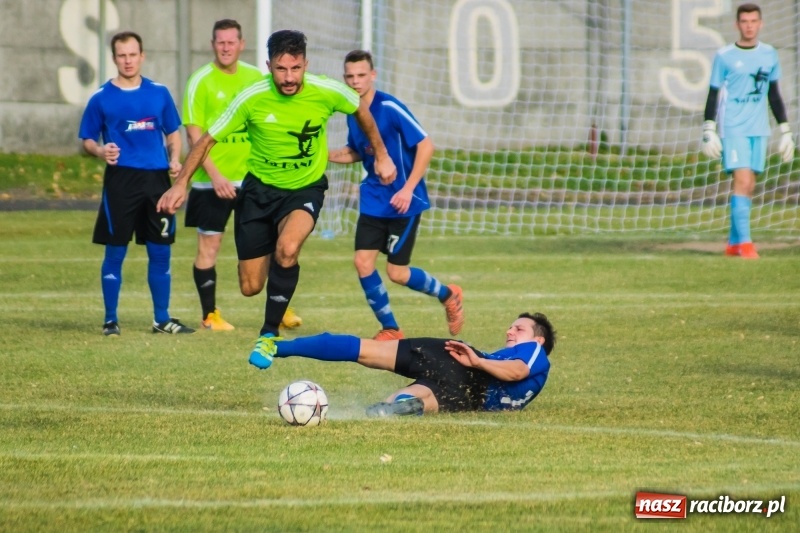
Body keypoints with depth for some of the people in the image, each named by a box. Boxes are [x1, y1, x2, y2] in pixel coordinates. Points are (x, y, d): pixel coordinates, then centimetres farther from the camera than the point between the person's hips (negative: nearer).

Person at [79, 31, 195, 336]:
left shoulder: (159, 93, 8)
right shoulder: (101, 98, 1)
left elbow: (173, 132, 16)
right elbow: (87, 139, 6)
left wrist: (175, 159, -1)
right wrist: (100, 151, -15)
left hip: (156, 178, 3)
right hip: (120, 180, -3)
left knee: (160, 252, 6)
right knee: (115, 252, -1)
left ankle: (162, 319, 15)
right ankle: (110, 320, 8)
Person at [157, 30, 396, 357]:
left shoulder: (328, 93, -18)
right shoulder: (252, 99, -20)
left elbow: (361, 110, 5)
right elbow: (208, 140, -9)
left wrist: (381, 155, 12)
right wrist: (181, 183, -15)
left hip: (306, 189, -1)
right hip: (260, 188, 1)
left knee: (287, 248, -33)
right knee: (251, 288, 2)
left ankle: (269, 333, -16)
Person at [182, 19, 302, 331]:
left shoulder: (255, 78, 6)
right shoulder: (201, 82, -7)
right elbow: (194, 134, -10)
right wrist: (214, 175, -18)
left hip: (252, 177, 3)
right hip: (212, 180, -3)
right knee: (209, 245, 2)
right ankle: (210, 315, 12)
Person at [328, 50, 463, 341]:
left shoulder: (389, 108, -18)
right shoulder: (353, 112, 4)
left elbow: (425, 145, -18)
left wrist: (408, 189, -22)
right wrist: (323, 154, 2)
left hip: (403, 201, -6)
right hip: (373, 199, 6)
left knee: (396, 272, -4)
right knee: (362, 261, -4)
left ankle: (448, 295, 25)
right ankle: (390, 329, 11)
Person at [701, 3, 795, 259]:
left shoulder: (769, 55, 10)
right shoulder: (724, 56, -2)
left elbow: (774, 94, 17)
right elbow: (713, 94, 0)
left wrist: (785, 130, 16)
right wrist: (709, 131, -7)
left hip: (759, 129, 4)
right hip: (733, 129, -4)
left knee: (749, 186, 5)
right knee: (742, 181, -15)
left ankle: (733, 243, 15)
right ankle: (743, 242, -15)